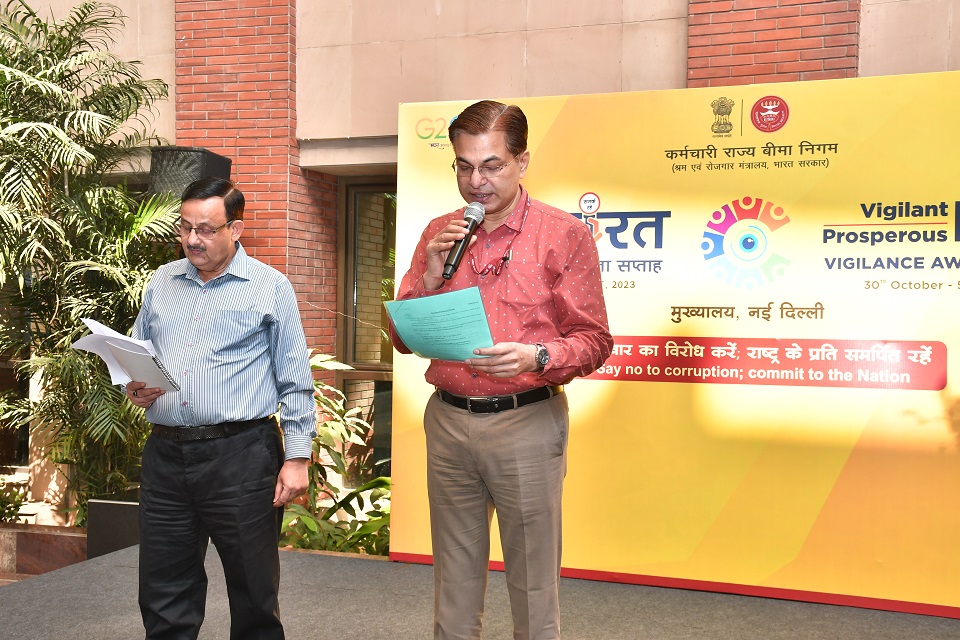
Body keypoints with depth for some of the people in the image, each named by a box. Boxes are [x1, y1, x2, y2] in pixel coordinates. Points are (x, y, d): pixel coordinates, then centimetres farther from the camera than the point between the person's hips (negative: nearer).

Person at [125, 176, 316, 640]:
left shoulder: (270, 287, 0)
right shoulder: (162, 282, 14)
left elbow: (295, 383, -1)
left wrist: (297, 457, -7)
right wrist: (134, 388, 1)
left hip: (241, 456, -4)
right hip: (165, 454, 5)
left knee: (254, 594, 6)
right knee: (163, 601, 12)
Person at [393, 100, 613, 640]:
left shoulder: (564, 235, -4)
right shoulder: (439, 234, 8)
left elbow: (594, 341, -6)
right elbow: (404, 339, 9)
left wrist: (537, 357, -25)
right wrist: (431, 277, -8)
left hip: (526, 424, -4)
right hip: (448, 420, 4)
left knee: (533, 583, 6)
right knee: (454, 580, 16)